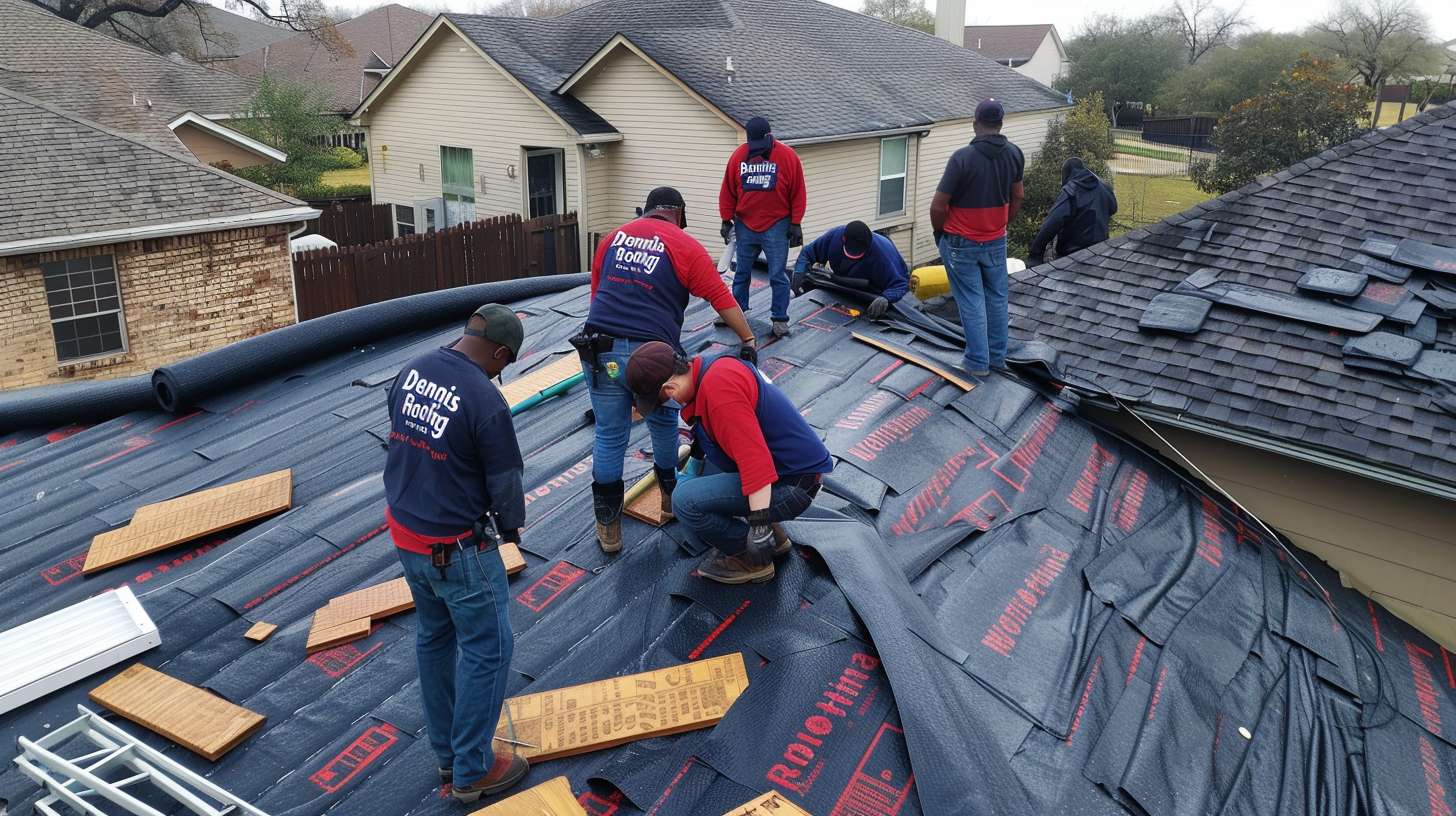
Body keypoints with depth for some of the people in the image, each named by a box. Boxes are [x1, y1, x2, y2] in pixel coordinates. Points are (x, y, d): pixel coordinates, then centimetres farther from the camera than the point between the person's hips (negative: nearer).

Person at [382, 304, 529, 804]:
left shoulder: (411, 371, -2)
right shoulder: (487, 402, -24)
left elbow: (401, 441, 9)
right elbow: (505, 484, -15)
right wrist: (511, 528, 6)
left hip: (404, 532, 8)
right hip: (457, 548, -8)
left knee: (434, 637, 22)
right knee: (487, 650, 8)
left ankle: (447, 754, 37)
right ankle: (472, 772, 19)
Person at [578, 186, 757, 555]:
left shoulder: (612, 236, 16)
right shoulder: (685, 246, 2)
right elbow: (722, 298, 0)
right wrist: (748, 340, 6)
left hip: (600, 348, 3)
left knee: (609, 435, 10)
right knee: (663, 424, 21)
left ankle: (608, 525, 17)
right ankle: (670, 495, 40)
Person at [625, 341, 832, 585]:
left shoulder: (718, 386, -25)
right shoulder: (710, 368, 7)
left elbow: (754, 457, -31)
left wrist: (759, 525, -28)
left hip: (792, 483, -10)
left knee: (686, 501, -19)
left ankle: (753, 561, 2)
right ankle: (769, 536, 18)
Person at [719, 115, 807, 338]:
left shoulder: (787, 156, -7)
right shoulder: (738, 155, -1)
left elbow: (797, 193, -3)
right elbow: (728, 191, 5)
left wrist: (795, 224, -5)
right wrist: (726, 220, 4)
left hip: (776, 226, -3)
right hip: (745, 225, 3)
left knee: (778, 275, -1)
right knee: (742, 272, 12)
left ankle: (780, 318, 6)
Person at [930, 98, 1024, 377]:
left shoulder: (962, 157, -20)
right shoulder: (1014, 154, -2)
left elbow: (938, 206, -18)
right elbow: (1017, 197, 11)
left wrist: (939, 232, 0)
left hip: (961, 244, -5)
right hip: (996, 241, 5)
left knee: (972, 302, 2)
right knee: (997, 298, 15)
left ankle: (978, 362, 7)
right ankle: (998, 356, 25)